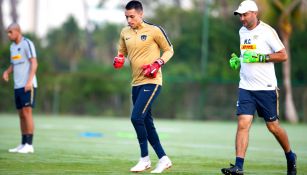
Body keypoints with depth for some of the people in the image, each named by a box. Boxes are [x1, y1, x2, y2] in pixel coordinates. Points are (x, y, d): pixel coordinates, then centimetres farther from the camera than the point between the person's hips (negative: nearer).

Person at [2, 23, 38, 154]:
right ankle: (23, 145, 11)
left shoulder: (27, 43, -7)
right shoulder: (13, 47, 17)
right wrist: (6, 72, 3)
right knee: (22, 115, 8)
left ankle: (29, 145, -9)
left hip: (28, 85, -8)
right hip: (17, 86, 8)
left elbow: (34, 63, -13)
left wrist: (29, 81, -22)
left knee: (27, 112, -10)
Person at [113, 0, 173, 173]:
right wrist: (119, 60, 0)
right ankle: (163, 159, 19)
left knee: (137, 117, -17)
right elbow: (122, 52, 23)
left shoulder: (154, 30, -8)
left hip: (151, 82, -7)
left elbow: (169, 50, 1)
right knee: (146, 122, 9)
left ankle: (145, 159, -4)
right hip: (136, 83, 7)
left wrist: (158, 63, -15)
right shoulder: (125, 33, 9)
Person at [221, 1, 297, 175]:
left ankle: (290, 157, 29)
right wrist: (237, 60, 7)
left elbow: (283, 55, -11)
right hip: (246, 87, 5)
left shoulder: (266, 31, -9)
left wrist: (259, 58, -19)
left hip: (266, 88, -5)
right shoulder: (242, 31, 12)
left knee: (273, 126, 5)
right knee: (243, 124, -9)